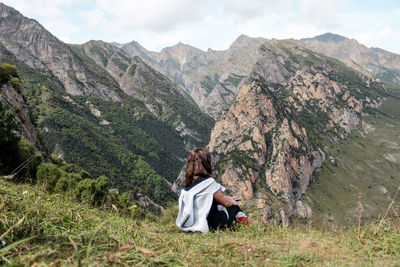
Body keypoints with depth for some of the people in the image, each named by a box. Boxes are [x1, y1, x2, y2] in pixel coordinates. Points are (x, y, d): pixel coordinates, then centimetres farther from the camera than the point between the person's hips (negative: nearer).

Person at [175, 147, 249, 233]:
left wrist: (228, 199, 22)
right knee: (234, 206, 13)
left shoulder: (188, 184, 3)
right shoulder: (209, 182, -19)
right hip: (207, 225, -7)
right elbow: (226, 202, -7)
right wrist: (234, 202, 15)